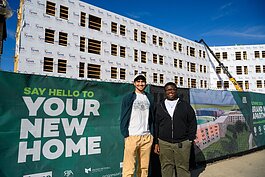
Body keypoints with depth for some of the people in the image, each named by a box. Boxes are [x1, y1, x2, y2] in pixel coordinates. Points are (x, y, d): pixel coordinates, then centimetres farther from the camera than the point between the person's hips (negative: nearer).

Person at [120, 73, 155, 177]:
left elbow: (152, 117, 15)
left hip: (147, 137, 4)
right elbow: (123, 117, 1)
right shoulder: (128, 98, 2)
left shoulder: (150, 98, 13)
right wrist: (125, 135, -6)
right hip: (132, 136, -3)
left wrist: (152, 134, 8)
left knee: (144, 167, 8)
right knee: (129, 168, -4)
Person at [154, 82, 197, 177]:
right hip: (164, 143, 1)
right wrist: (156, 143, 3)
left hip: (182, 143, -1)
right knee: (166, 168, 6)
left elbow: (193, 123, 8)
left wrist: (190, 139, 0)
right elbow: (156, 125, 8)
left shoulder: (185, 105, 6)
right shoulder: (160, 106, 9)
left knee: (183, 168, 6)